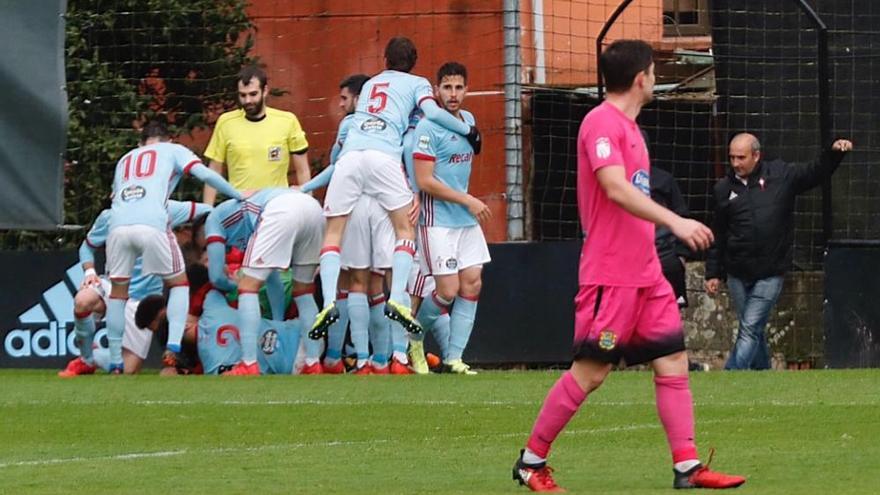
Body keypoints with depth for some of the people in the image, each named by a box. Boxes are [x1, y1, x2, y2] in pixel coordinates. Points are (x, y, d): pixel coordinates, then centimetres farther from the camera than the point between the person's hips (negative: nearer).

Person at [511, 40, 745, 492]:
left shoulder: (626, 126, 17)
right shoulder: (601, 123, -13)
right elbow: (615, 188, -25)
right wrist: (675, 222, -31)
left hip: (644, 273, 9)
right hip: (610, 275, -9)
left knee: (673, 361, 2)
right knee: (590, 372, -6)